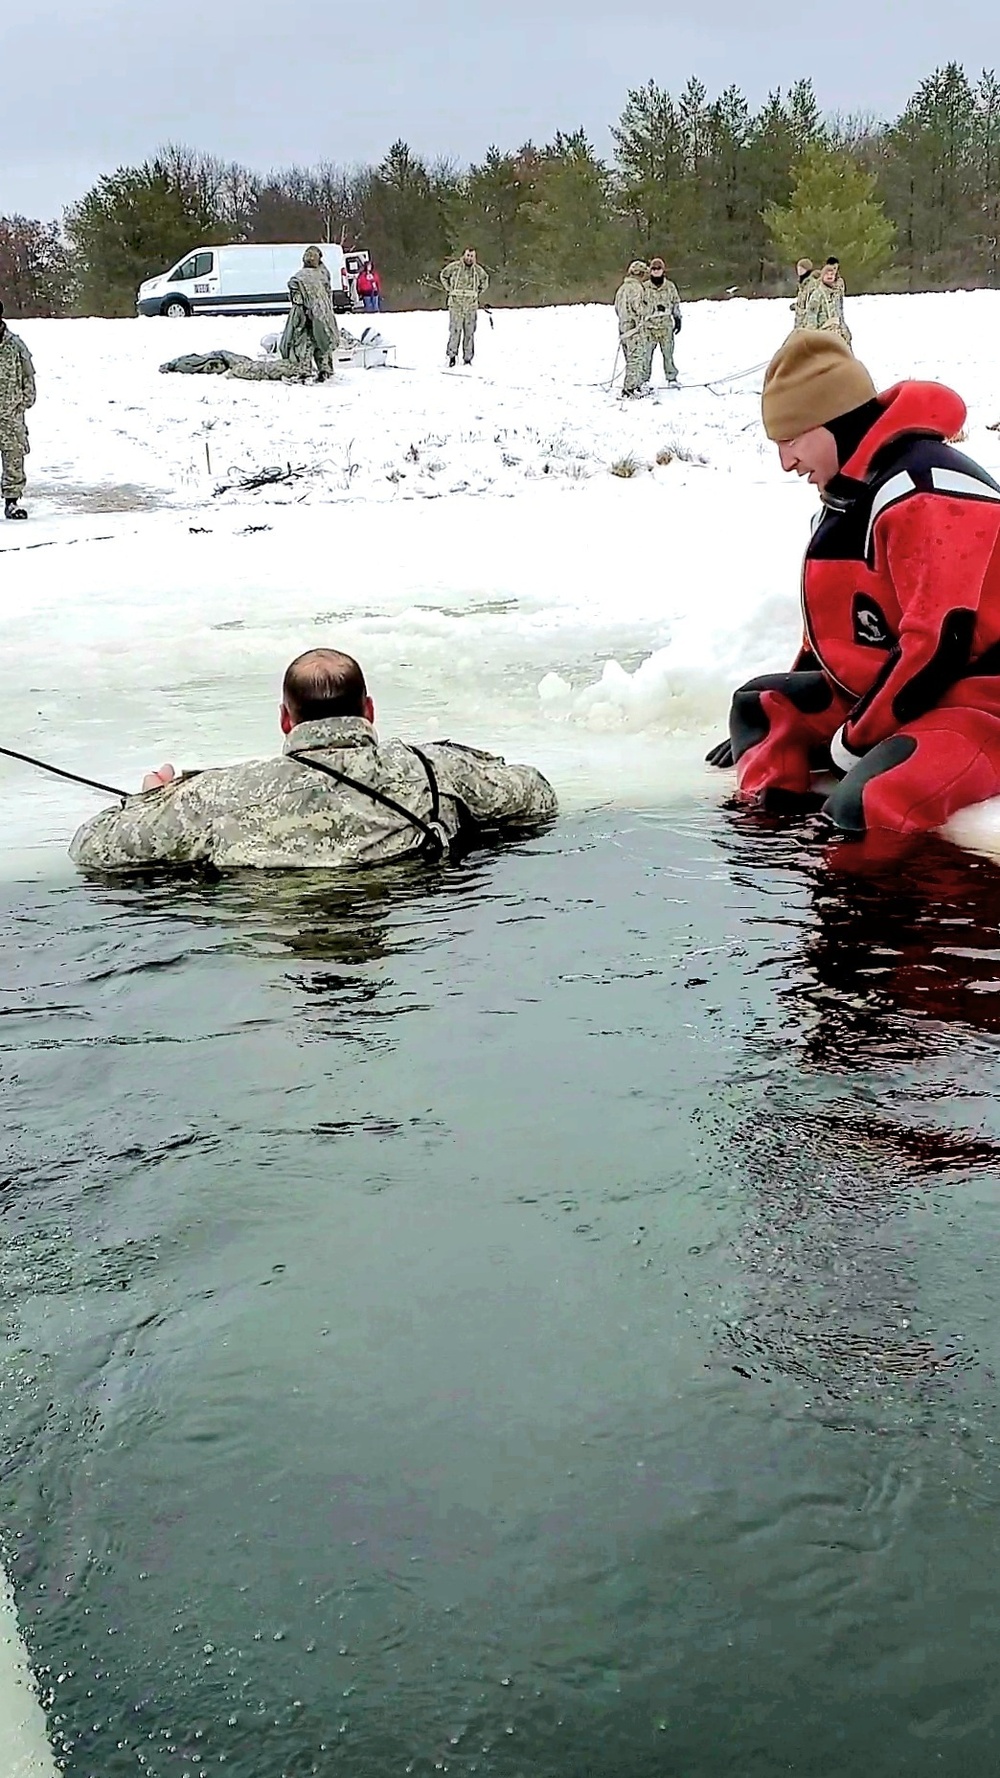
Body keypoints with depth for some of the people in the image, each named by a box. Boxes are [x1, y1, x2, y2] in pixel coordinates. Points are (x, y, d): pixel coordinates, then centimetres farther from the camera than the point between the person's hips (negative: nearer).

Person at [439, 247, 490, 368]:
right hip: (456, 304, -2)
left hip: (471, 305, 3)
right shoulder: (454, 266, -3)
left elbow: (485, 280, 25)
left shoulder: (478, 270, 5)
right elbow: (443, 275, 14)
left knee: (470, 332, 4)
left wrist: (479, 293, 14)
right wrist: (448, 290, 6)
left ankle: (468, 358, 9)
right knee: (455, 330, -9)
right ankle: (452, 355, -2)